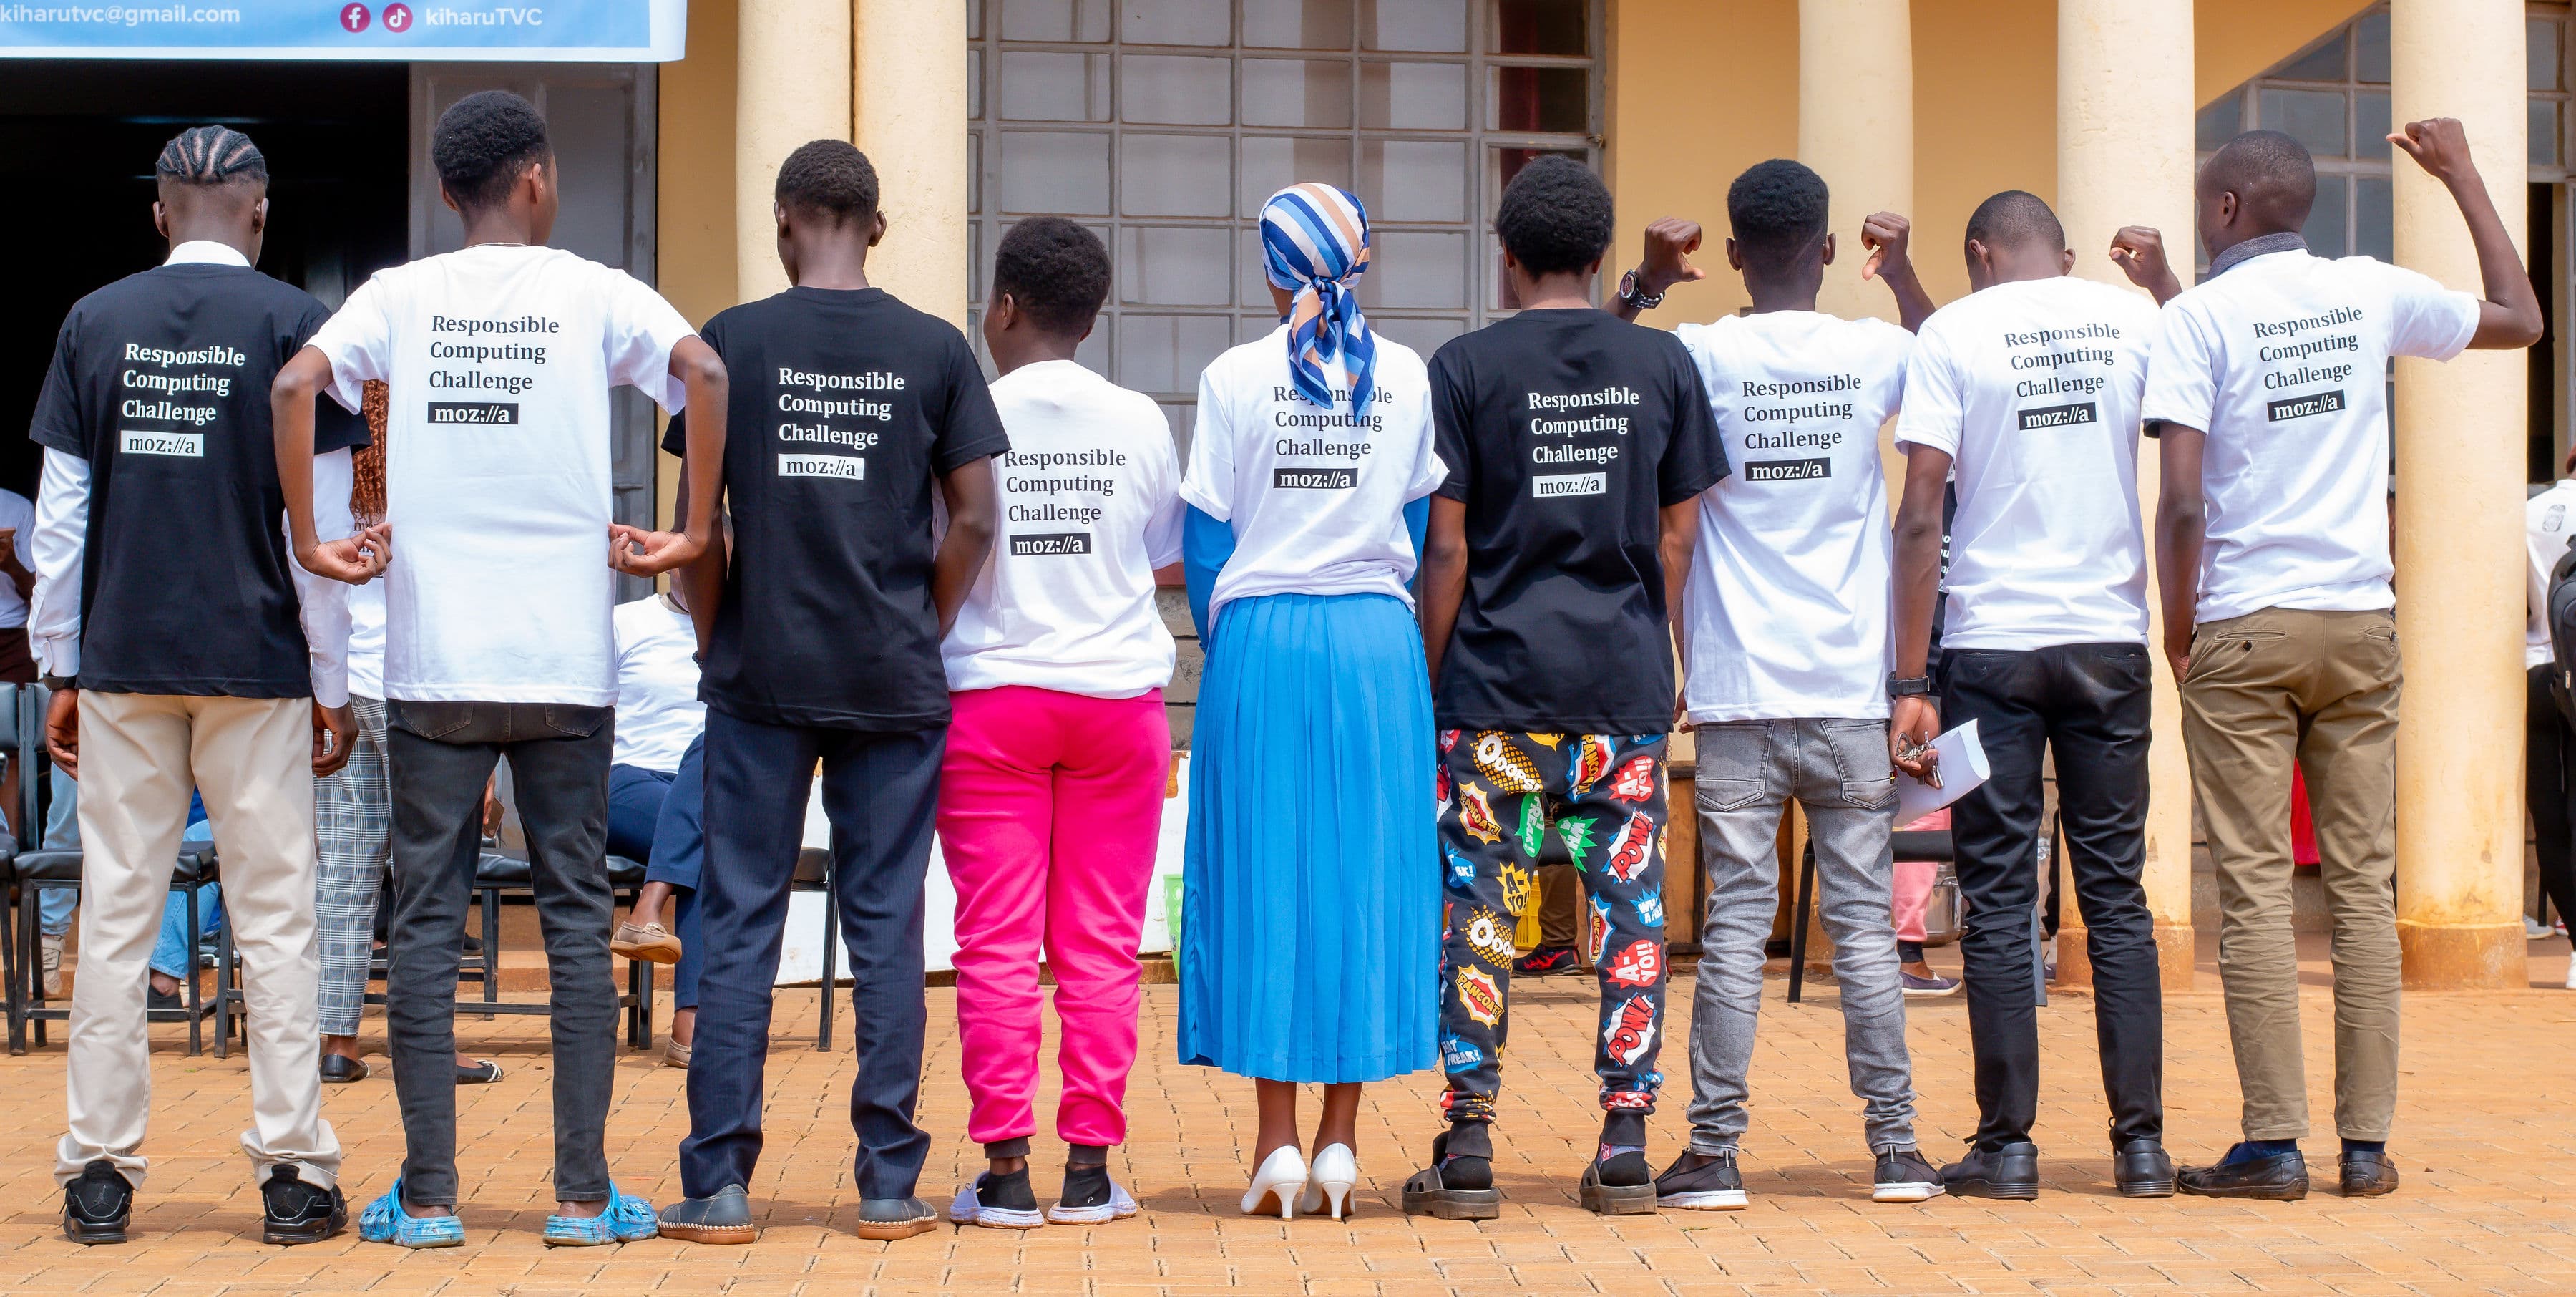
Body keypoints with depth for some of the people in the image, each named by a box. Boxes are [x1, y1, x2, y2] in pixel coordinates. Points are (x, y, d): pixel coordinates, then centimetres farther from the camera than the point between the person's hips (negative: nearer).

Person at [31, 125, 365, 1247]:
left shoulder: (94, 324, 6)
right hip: (255, 660, -2)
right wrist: (331, 684, 4)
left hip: (121, 661, 2)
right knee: (275, 919, 2)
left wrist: (61, 671, 12)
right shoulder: (294, 324, -1)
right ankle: (291, 1172, 2)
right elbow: (319, 523, -2)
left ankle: (99, 1173, 7)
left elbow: (59, 518, 6)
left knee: (116, 913, 6)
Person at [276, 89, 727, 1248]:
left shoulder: (400, 296, 5)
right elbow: (704, 372, -14)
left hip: (432, 662, 1)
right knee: (576, 917, 5)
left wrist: (306, 538, -4)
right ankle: (582, 1195, 4)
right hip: (565, 661, -1)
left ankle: (426, 1196, 5)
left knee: (426, 921, 5)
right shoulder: (594, 294, 2)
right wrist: (694, 533, -6)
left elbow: (297, 383, -11)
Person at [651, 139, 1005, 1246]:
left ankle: (718, 1184, 3)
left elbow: (697, 521, -2)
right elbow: (973, 521, 1)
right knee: (885, 928, 5)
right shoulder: (935, 350, 2)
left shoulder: (732, 342, -1)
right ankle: (889, 1184, 6)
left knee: (739, 926, 4)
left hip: (760, 682, -1)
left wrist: (719, 643, 10)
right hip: (895, 686, 1)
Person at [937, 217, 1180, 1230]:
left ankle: (1004, 1169, 0)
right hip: (1119, 695, 2)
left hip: (989, 699, -2)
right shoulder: (1140, 422, 2)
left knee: (997, 944, 1)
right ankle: (1090, 1166, 5)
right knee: (1102, 944, 5)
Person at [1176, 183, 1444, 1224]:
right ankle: (1339, 1139, 4)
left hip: (1262, 642, -1)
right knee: (1366, 874, 5)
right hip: (1378, 643, 2)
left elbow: (1206, 544, 0)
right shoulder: (1405, 377, 3)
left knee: (1263, 876, 3)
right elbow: (1415, 524, 9)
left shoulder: (1237, 377, -3)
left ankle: (1277, 1142, 0)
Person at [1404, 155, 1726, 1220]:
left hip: (1496, 677, -2)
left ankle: (1469, 1144, 1)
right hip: (1626, 677, 2)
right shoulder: (1665, 364, 6)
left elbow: (1448, 547, -4)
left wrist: (1429, 678, 4)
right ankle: (1626, 1143, 4)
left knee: (1479, 908, 2)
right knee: (1629, 904, 5)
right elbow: (1679, 536, 7)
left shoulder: (1467, 367, -2)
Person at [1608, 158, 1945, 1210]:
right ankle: (1896, 1149, 7)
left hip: (1736, 695, -1)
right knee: (1864, 919, 6)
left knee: (1734, 924, 0)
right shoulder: (1876, 353, 1)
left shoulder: (1700, 356, -5)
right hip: (1849, 691, 1)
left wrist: (1646, 285, 10)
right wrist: (1901, 274, 30)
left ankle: (1714, 1153, 1)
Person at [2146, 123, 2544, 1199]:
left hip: (2244, 629, -4)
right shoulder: (2371, 293, 6)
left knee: (2254, 887, -2)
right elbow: (2520, 320, 23)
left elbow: (2182, 500, -13)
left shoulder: (2199, 316, -6)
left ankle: (2272, 1143, -5)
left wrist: (2179, 631, 0)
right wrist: (2462, 178, 30)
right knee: (2363, 884, 6)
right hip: (2361, 624, 4)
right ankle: (2368, 1142, 5)